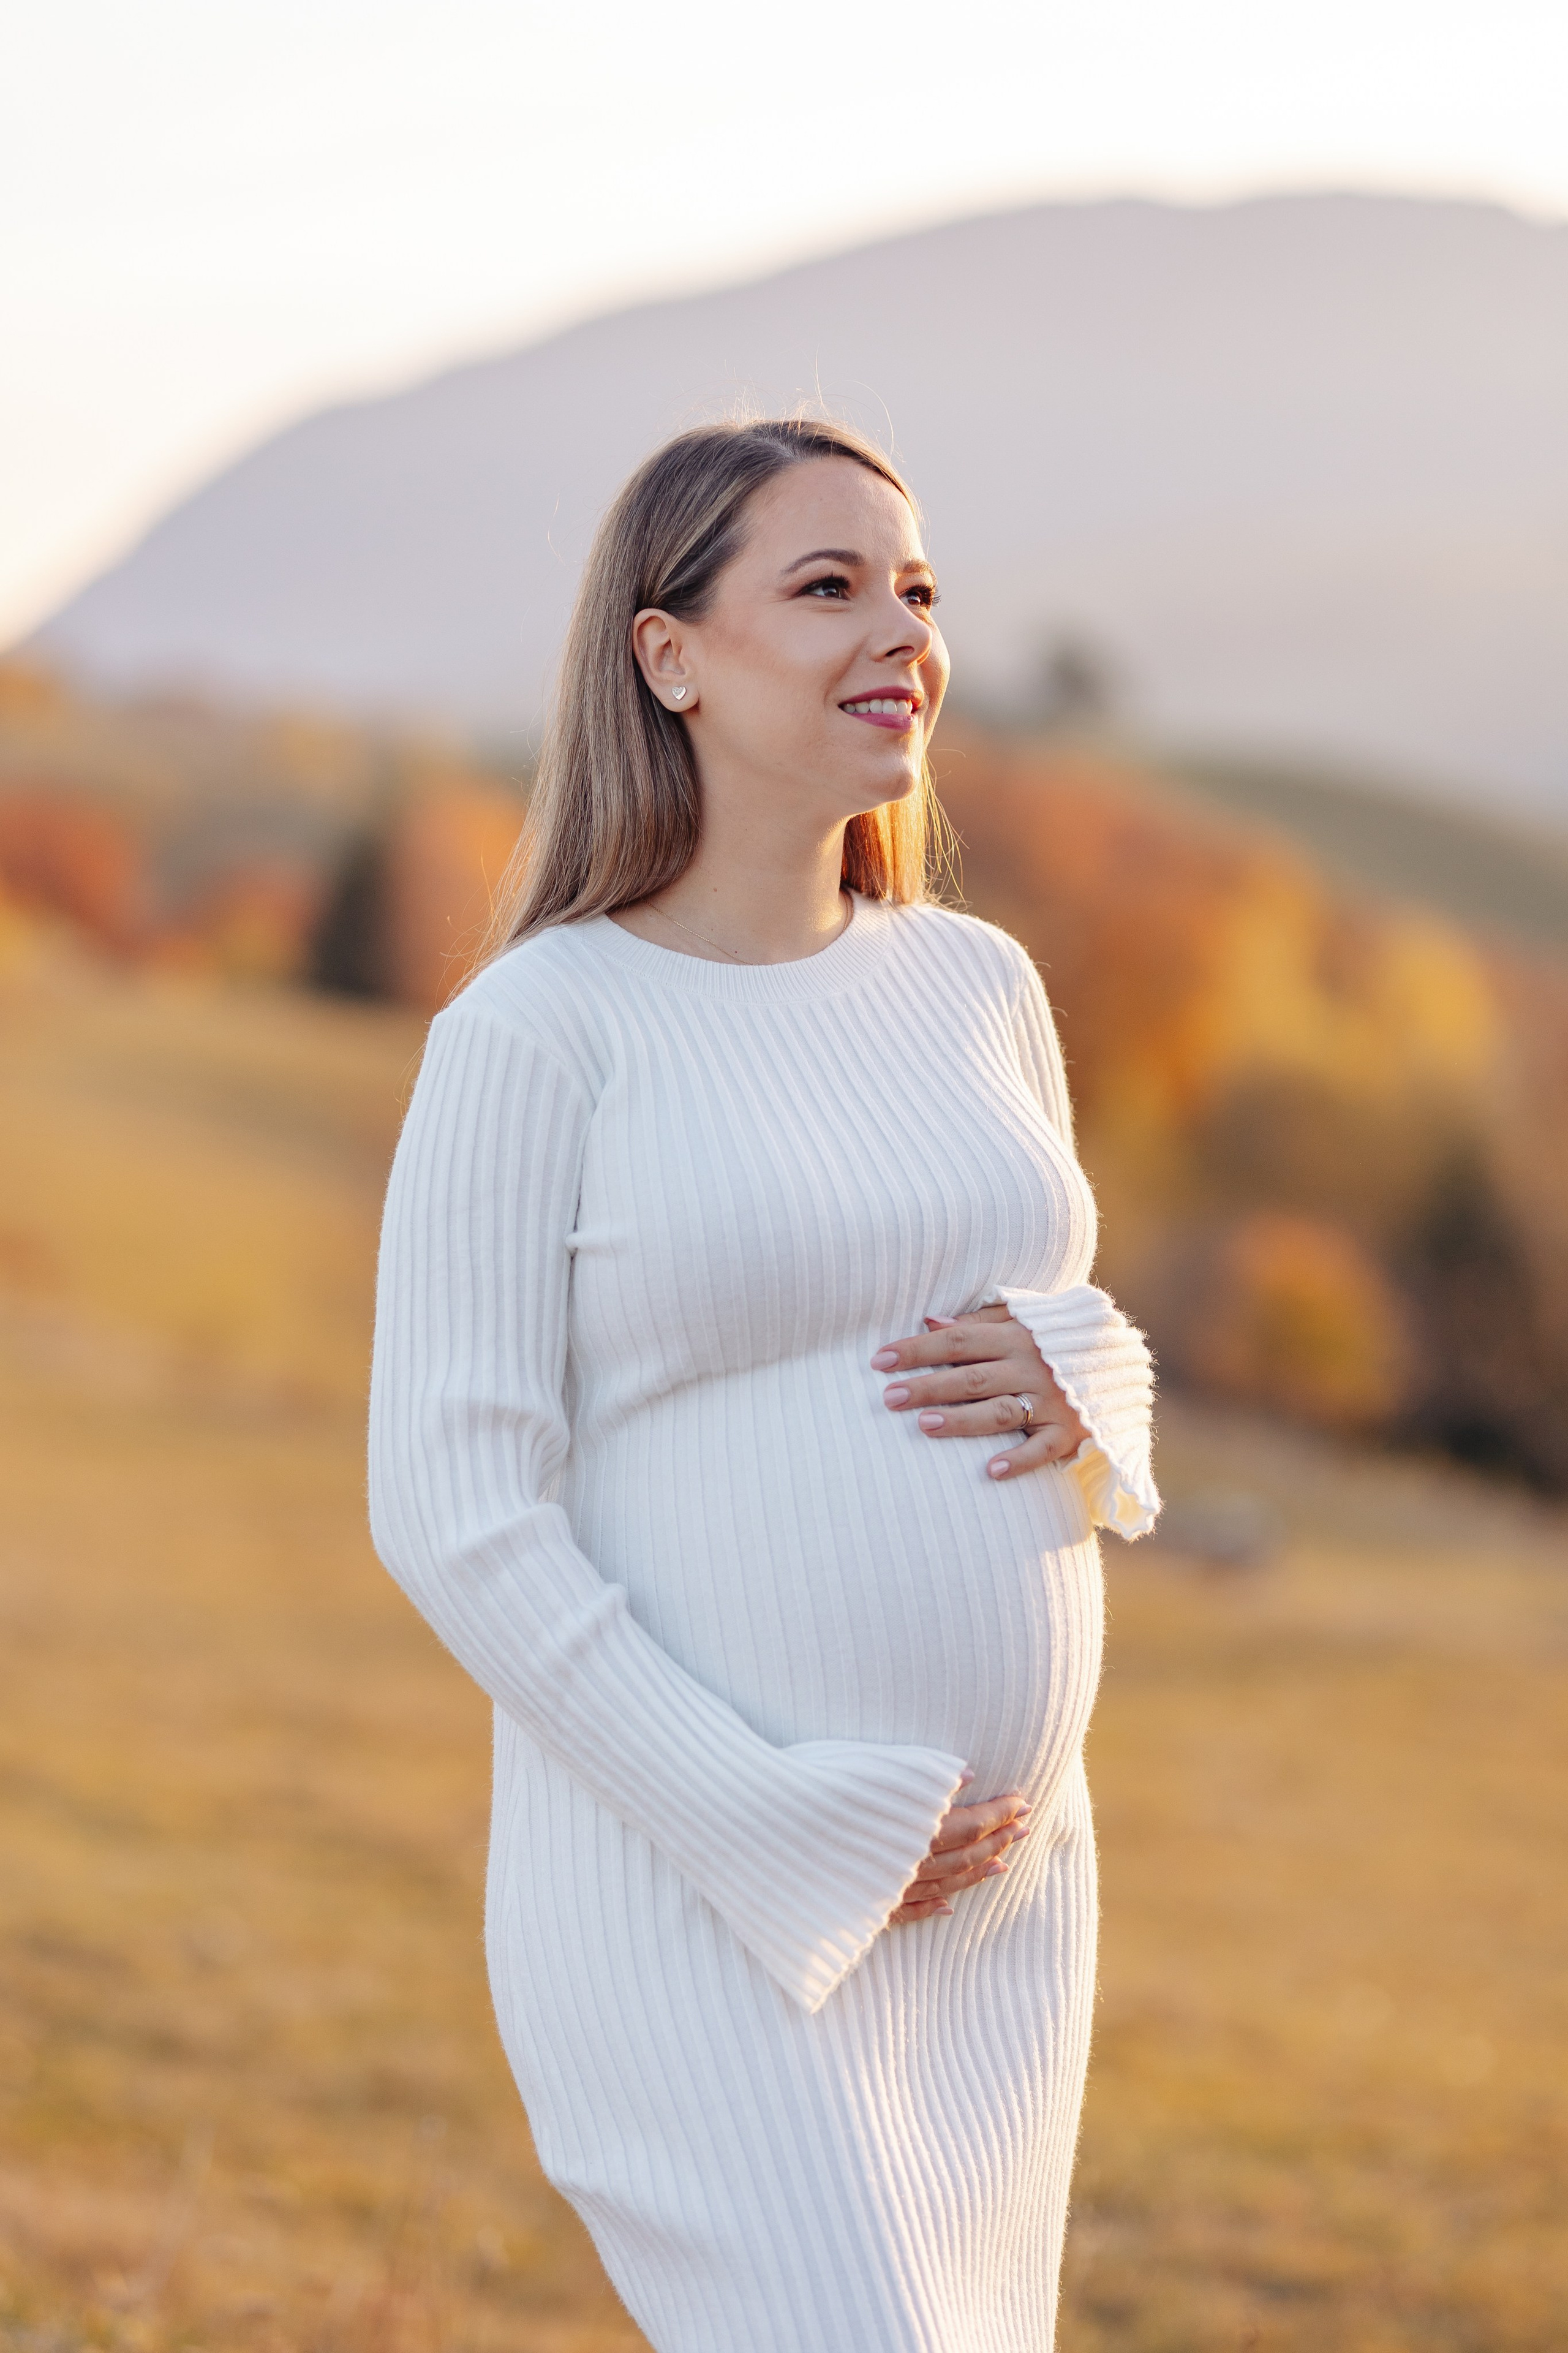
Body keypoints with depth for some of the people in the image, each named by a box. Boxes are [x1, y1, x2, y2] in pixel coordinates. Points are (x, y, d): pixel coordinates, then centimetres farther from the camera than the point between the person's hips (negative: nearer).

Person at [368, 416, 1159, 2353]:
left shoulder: (978, 990, 8)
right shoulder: (536, 1033, -10)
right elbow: (453, 1518, -13)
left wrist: (1079, 1399, -7)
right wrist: (795, 1840, -16)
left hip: (1003, 1895, 7)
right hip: (699, 1912, -6)